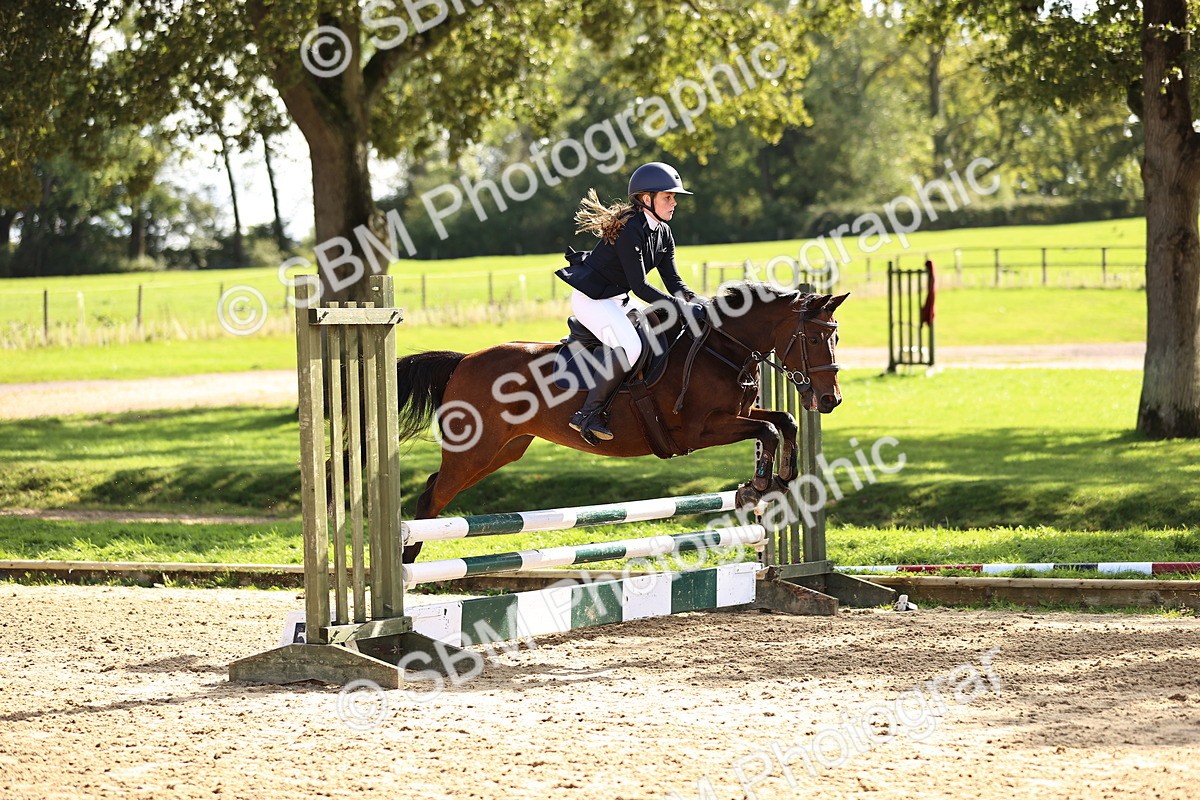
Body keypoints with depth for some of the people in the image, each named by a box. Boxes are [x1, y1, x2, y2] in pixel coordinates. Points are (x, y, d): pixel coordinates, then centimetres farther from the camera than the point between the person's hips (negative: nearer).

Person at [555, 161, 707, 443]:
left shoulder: (662, 233, 4)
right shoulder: (630, 231, -25)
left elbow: (673, 281, 5)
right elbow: (640, 287, -28)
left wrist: (697, 303, -14)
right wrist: (683, 308, -31)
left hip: (617, 299, 11)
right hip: (592, 299, -11)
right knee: (629, 346, -30)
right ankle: (587, 414, -26)